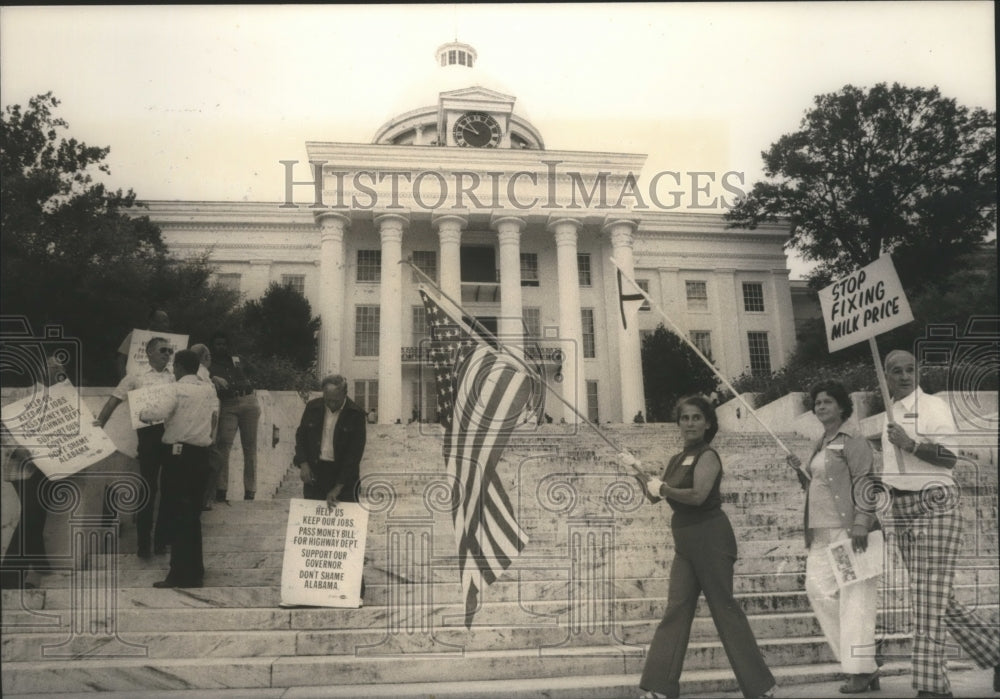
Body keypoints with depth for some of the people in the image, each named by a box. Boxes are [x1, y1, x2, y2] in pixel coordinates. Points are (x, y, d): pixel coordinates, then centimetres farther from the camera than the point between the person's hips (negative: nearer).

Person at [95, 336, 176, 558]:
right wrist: (100, 423, -6)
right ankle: (144, 543, 12)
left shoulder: (176, 378, 16)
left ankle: (162, 539, 20)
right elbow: (114, 399, 5)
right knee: (149, 487, 1)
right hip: (149, 432, -3)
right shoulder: (135, 378, 9)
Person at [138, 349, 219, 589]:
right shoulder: (209, 390, 9)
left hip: (179, 454, -6)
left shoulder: (179, 389, -10)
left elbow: (160, 412, -22)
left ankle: (180, 574, -1)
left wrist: (142, 414, -4)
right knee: (193, 515, 15)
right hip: (202, 455, 6)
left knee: (179, 514, -2)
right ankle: (195, 571, 21)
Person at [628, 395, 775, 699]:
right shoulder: (677, 460, 14)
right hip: (685, 542, 8)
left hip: (710, 538, -8)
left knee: (724, 608, -1)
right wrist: (637, 469, 8)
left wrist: (664, 488, -13)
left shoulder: (708, 456, -11)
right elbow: (654, 496, 18)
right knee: (676, 610, 6)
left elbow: (698, 495, -27)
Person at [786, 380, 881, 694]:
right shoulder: (819, 445, 19)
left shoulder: (852, 441, -5)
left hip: (848, 530, -8)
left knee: (853, 596, -5)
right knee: (817, 589, 4)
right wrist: (799, 470, 7)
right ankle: (859, 661, 14)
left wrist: (861, 523, -22)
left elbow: (865, 483, -14)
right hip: (821, 532, 9)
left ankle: (861, 671, 2)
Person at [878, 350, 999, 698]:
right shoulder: (889, 414, 16)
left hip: (933, 507, -8)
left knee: (929, 598, -8)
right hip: (903, 511, 8)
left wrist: (911, 445, -28)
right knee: (939, 600, 13)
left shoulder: (933, 406, -6)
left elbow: (951, 457, -16)